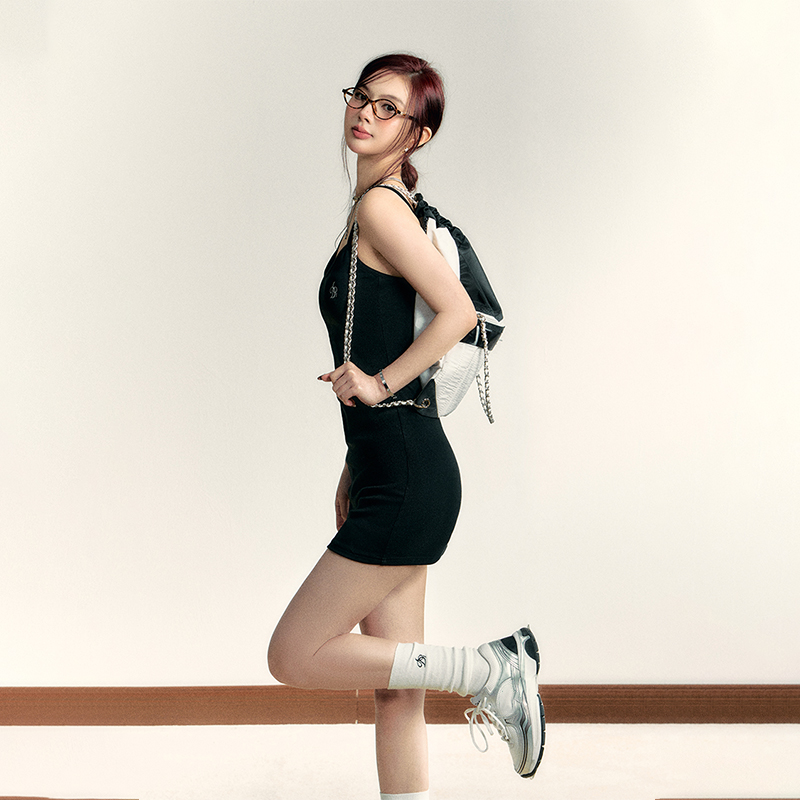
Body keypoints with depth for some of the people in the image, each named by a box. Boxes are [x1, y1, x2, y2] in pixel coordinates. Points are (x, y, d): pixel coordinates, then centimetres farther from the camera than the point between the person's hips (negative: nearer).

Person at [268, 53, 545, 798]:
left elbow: (458, 311, -23)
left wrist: (379, 382, -13)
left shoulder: (380, 206, -10)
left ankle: (485, 668, 4)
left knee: (295, 656, -2)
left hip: (407, 477, -10)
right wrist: (354, 471, 20)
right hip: (391, 474, 10)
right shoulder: (376, 210, 19)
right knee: (394, 693, 11)